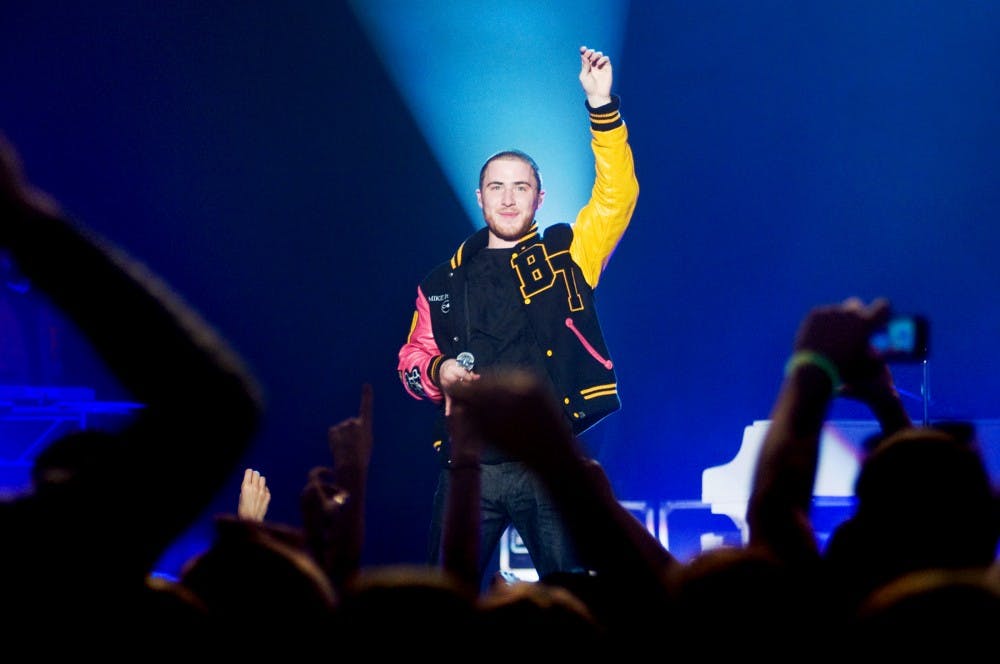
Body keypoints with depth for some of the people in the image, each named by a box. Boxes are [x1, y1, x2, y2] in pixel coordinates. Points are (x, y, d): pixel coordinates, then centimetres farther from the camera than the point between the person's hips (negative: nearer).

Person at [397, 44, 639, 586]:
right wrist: (437, 372, -5)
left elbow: (617, 196, -4)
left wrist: (602, 107, -14)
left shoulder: (566, 256, 8)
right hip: (470, 467, 2)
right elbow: (413, 358, 19)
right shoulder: (444, 282, 14)